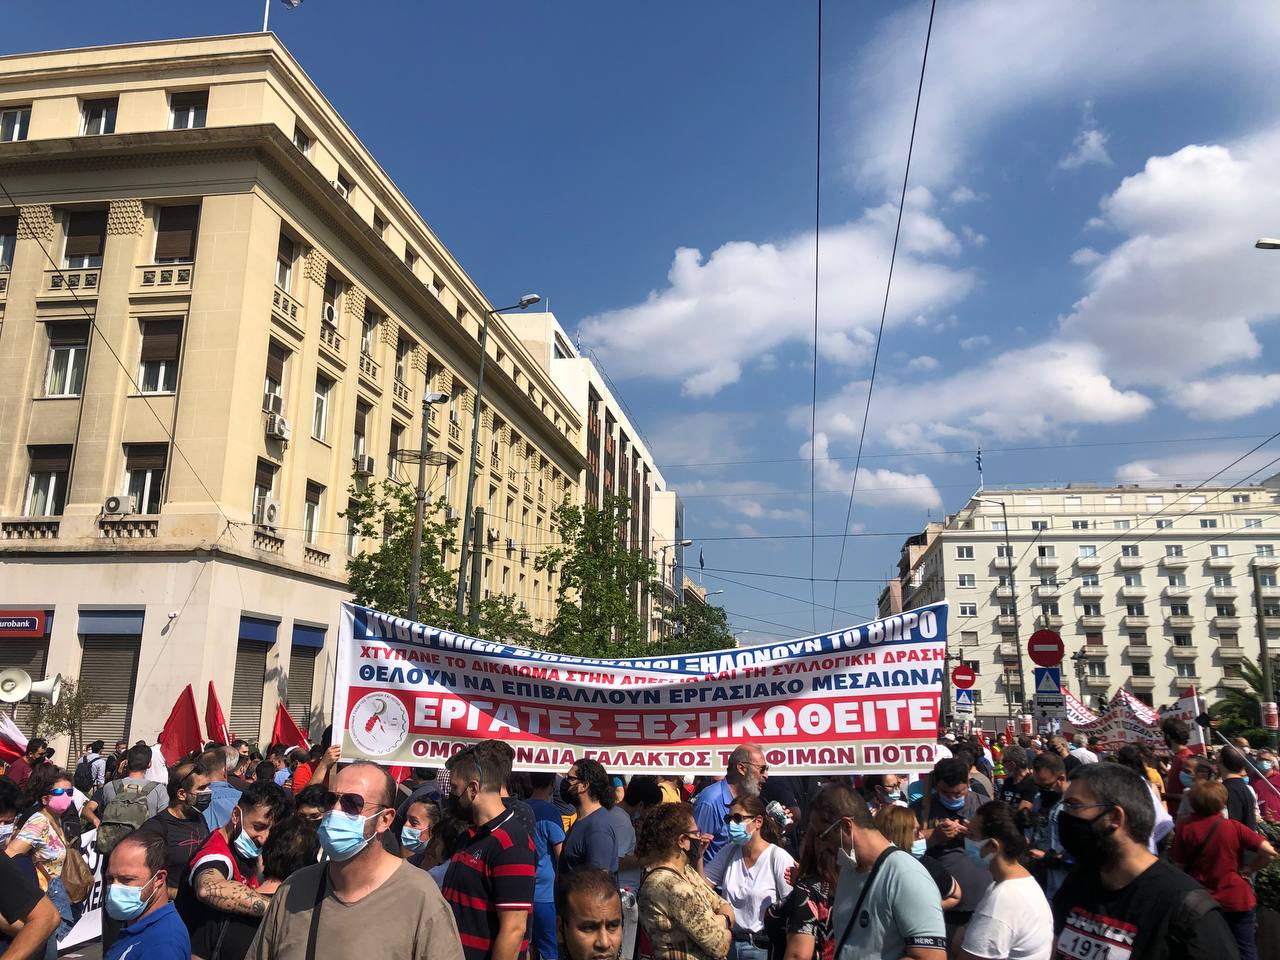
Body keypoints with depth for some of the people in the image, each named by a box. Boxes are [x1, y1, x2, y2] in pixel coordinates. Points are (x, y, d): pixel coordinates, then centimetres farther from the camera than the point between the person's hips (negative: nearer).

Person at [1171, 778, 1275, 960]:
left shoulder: (1185, 828, -11)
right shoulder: (1234, 827, -11)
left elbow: (1178, 865, -7)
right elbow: (1269, 851, -16)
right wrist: (1248, 869, -1)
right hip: (1237, 899, 0)